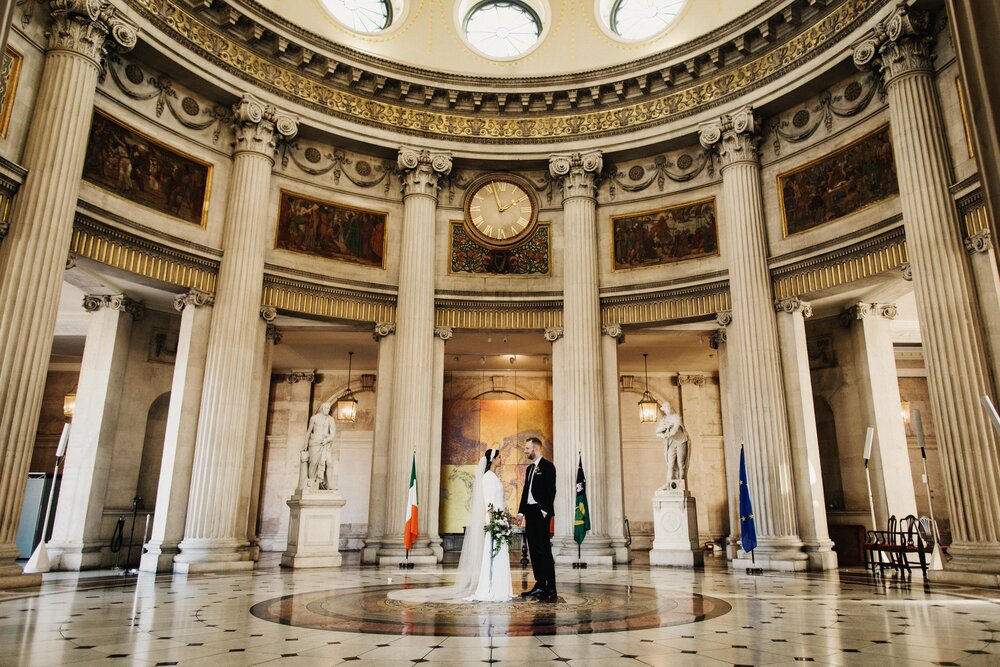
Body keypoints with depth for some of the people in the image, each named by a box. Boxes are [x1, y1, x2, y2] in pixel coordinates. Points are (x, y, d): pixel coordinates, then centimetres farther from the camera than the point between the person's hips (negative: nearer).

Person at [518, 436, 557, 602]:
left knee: (544, 549, -9)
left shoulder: (547, 466, -5)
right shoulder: (529, 469, 19)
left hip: (541, 512, -8)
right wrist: (521, 512, 13)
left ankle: (551, 589, -7)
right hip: (530, 513, 8)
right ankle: (540, 585, 14)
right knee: (534, 550, 8)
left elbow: (551, 490, -12)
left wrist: (545, 511, -18)